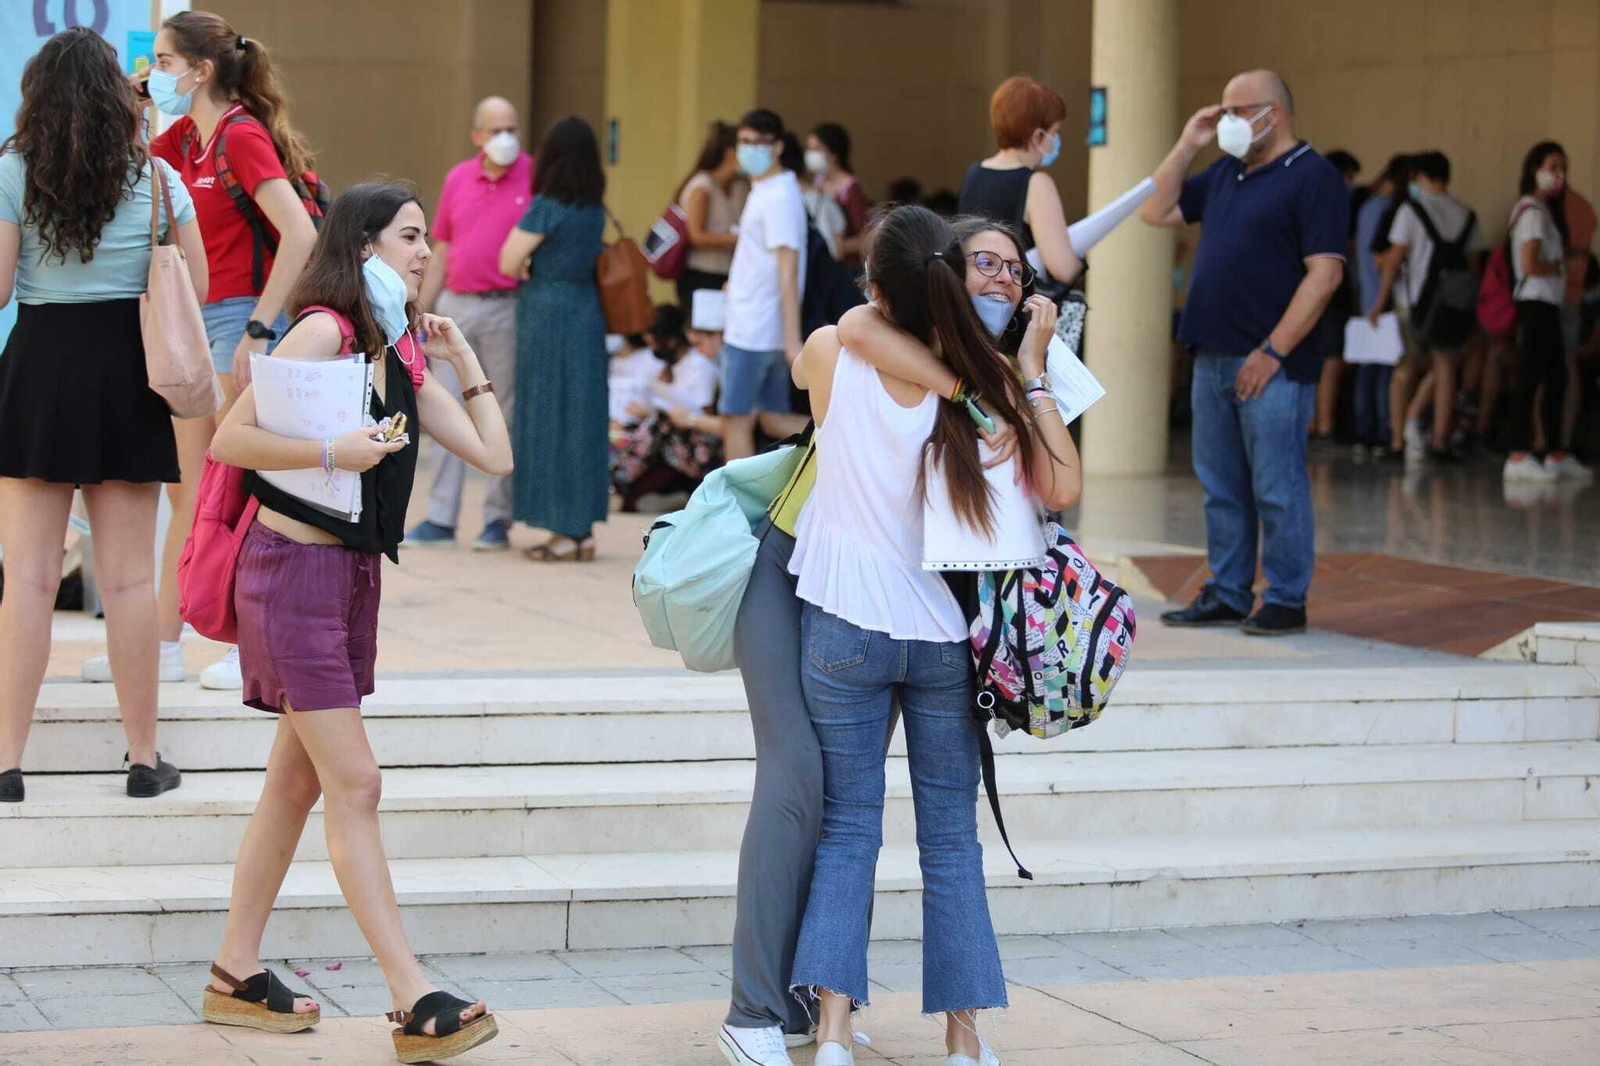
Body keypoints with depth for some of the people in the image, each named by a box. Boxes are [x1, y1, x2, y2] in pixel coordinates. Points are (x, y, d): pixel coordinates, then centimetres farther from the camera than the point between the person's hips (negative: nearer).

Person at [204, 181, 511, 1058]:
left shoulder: (402, 355, 12)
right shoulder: (323, 331, -13)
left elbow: (494, 456, 10)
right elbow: (229, 439, -16)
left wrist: (463, 356, 11)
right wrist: (331, 452, -24)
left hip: (354, 572, 9)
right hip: (294, 566, -9)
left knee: (298, 780, 13)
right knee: (354, 785, -9)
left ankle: (235, 976, 23)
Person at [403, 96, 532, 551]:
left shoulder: (534, 177, -2)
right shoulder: (457, 179, 10)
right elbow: (440, 252, 14)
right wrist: (420, 315, 12)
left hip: (506, 309, -4)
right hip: (456, 307, 4)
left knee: (504, 417, 2)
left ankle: (498, 518, 10)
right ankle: (440, 520, 7)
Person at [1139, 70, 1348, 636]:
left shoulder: (1313, 179, -8)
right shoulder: (1225, 174, 17)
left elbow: (1324, 273, -15)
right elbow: (1156, 212, 20)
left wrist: (1272, 351, -18)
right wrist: (1187, 144, 10)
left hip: (1271, 364, -8)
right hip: (1212, 358, 8)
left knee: (1276, 488, -2)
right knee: (1221, 488, 11)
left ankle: (1286, 602, 4)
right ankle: (1227, 594, 19)